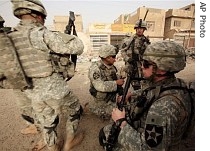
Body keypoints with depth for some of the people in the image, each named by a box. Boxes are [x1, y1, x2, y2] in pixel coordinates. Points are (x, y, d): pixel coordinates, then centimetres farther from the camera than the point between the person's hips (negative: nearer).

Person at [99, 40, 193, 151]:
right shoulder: (161, 83, -12)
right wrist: (130, 94, 8)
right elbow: (149, 91, 13)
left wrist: (121, 122, -27)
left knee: (106, 135, 6)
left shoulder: (165, 106, -40)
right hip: (143, 131, 7)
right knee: (105, 131, 16)